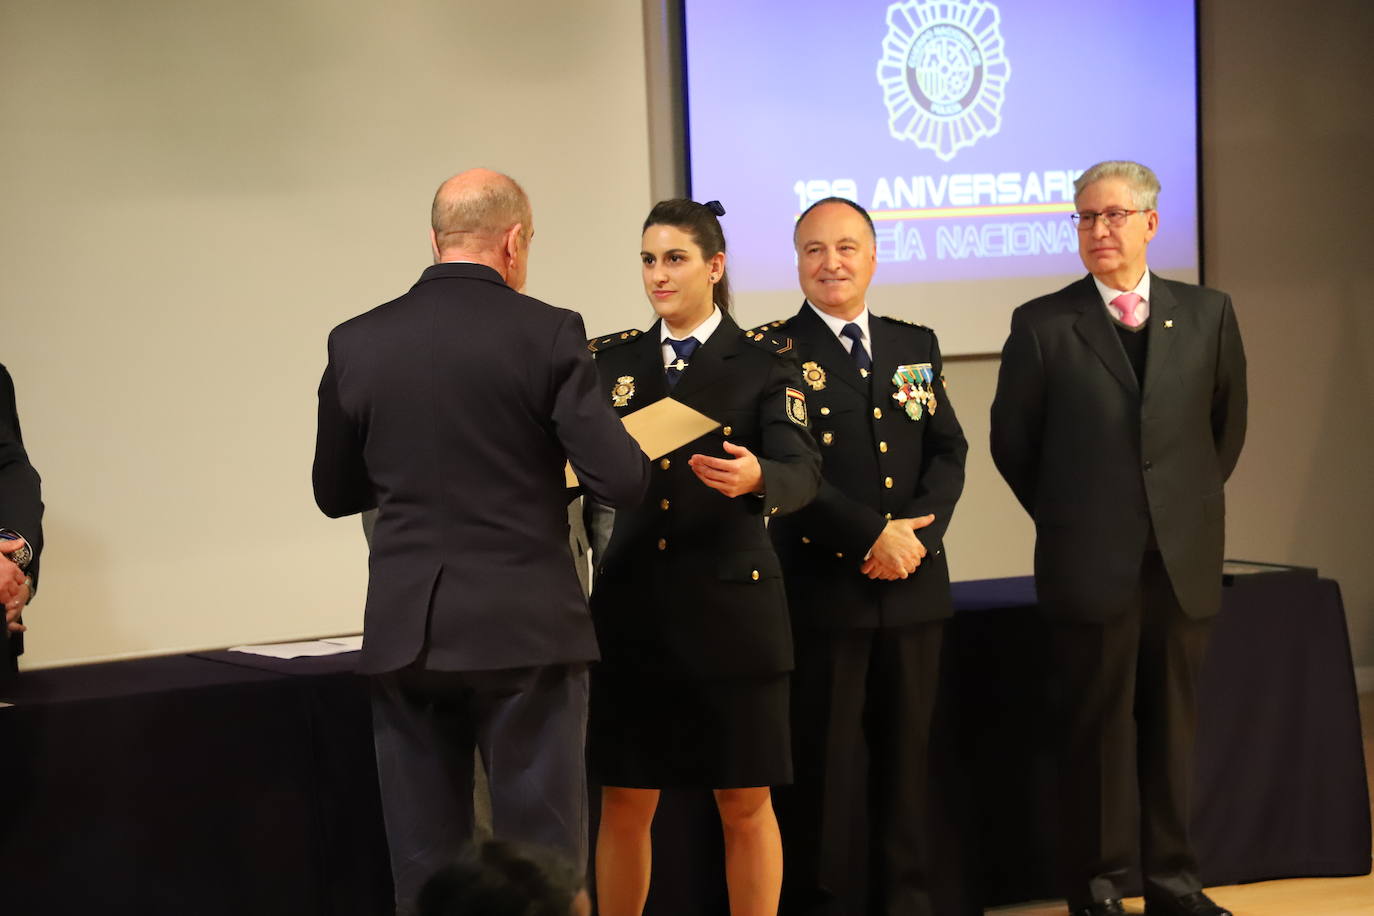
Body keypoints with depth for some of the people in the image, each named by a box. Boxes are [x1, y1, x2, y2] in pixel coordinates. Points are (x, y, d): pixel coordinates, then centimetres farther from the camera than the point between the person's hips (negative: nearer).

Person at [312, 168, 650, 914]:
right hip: (526, 627, -3)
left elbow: (334, 493, 13)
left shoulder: (357, 343, 3)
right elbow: (620, 481, -10)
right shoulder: (546, 333, -7)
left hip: (406, 631, 3)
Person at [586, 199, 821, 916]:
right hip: (630, 606, 2)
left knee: (745, 804, 4)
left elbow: (803, 472, -14)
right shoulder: (611, 360, 9)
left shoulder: (764, 361, -1)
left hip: (730, 603, -2)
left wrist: (756, 478, -36)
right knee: (624, 802, 7)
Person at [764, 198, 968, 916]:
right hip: (822, 588, -5)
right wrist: (873, 536, -17)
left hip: (914, 586, 5)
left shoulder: (916, 345, 13)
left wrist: (919, 529, -9)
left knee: (907, 756, 10)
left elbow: (948, 451, 8)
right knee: (823, 763, 1)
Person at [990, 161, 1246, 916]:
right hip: (1091, 563, -2)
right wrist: (1069, 519, 7)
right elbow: (1012, 442, 4)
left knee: (1172, 725, 9)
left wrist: (1188, 505, 13)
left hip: (1184, 561, 2)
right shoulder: (1042, 325, -2)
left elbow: (1227, 424, 15)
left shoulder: (1207, 314, 5)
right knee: (1097, 728, 3)